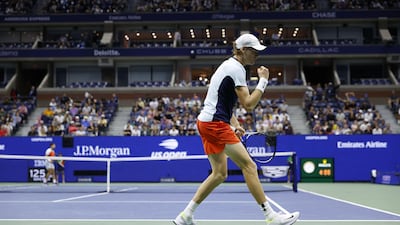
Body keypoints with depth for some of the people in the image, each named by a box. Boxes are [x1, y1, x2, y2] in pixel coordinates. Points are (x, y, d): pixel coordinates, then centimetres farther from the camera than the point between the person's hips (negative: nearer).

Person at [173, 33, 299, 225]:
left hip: (206, 123, 10)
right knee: (249, 166, -9)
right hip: (215, 124, -10)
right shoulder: (236, 69, -12)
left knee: (219, 173, 12)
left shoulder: (228, 65, 19)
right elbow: (248, 104, -18)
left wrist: (234, 125, 15)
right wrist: (263, 81, -10)